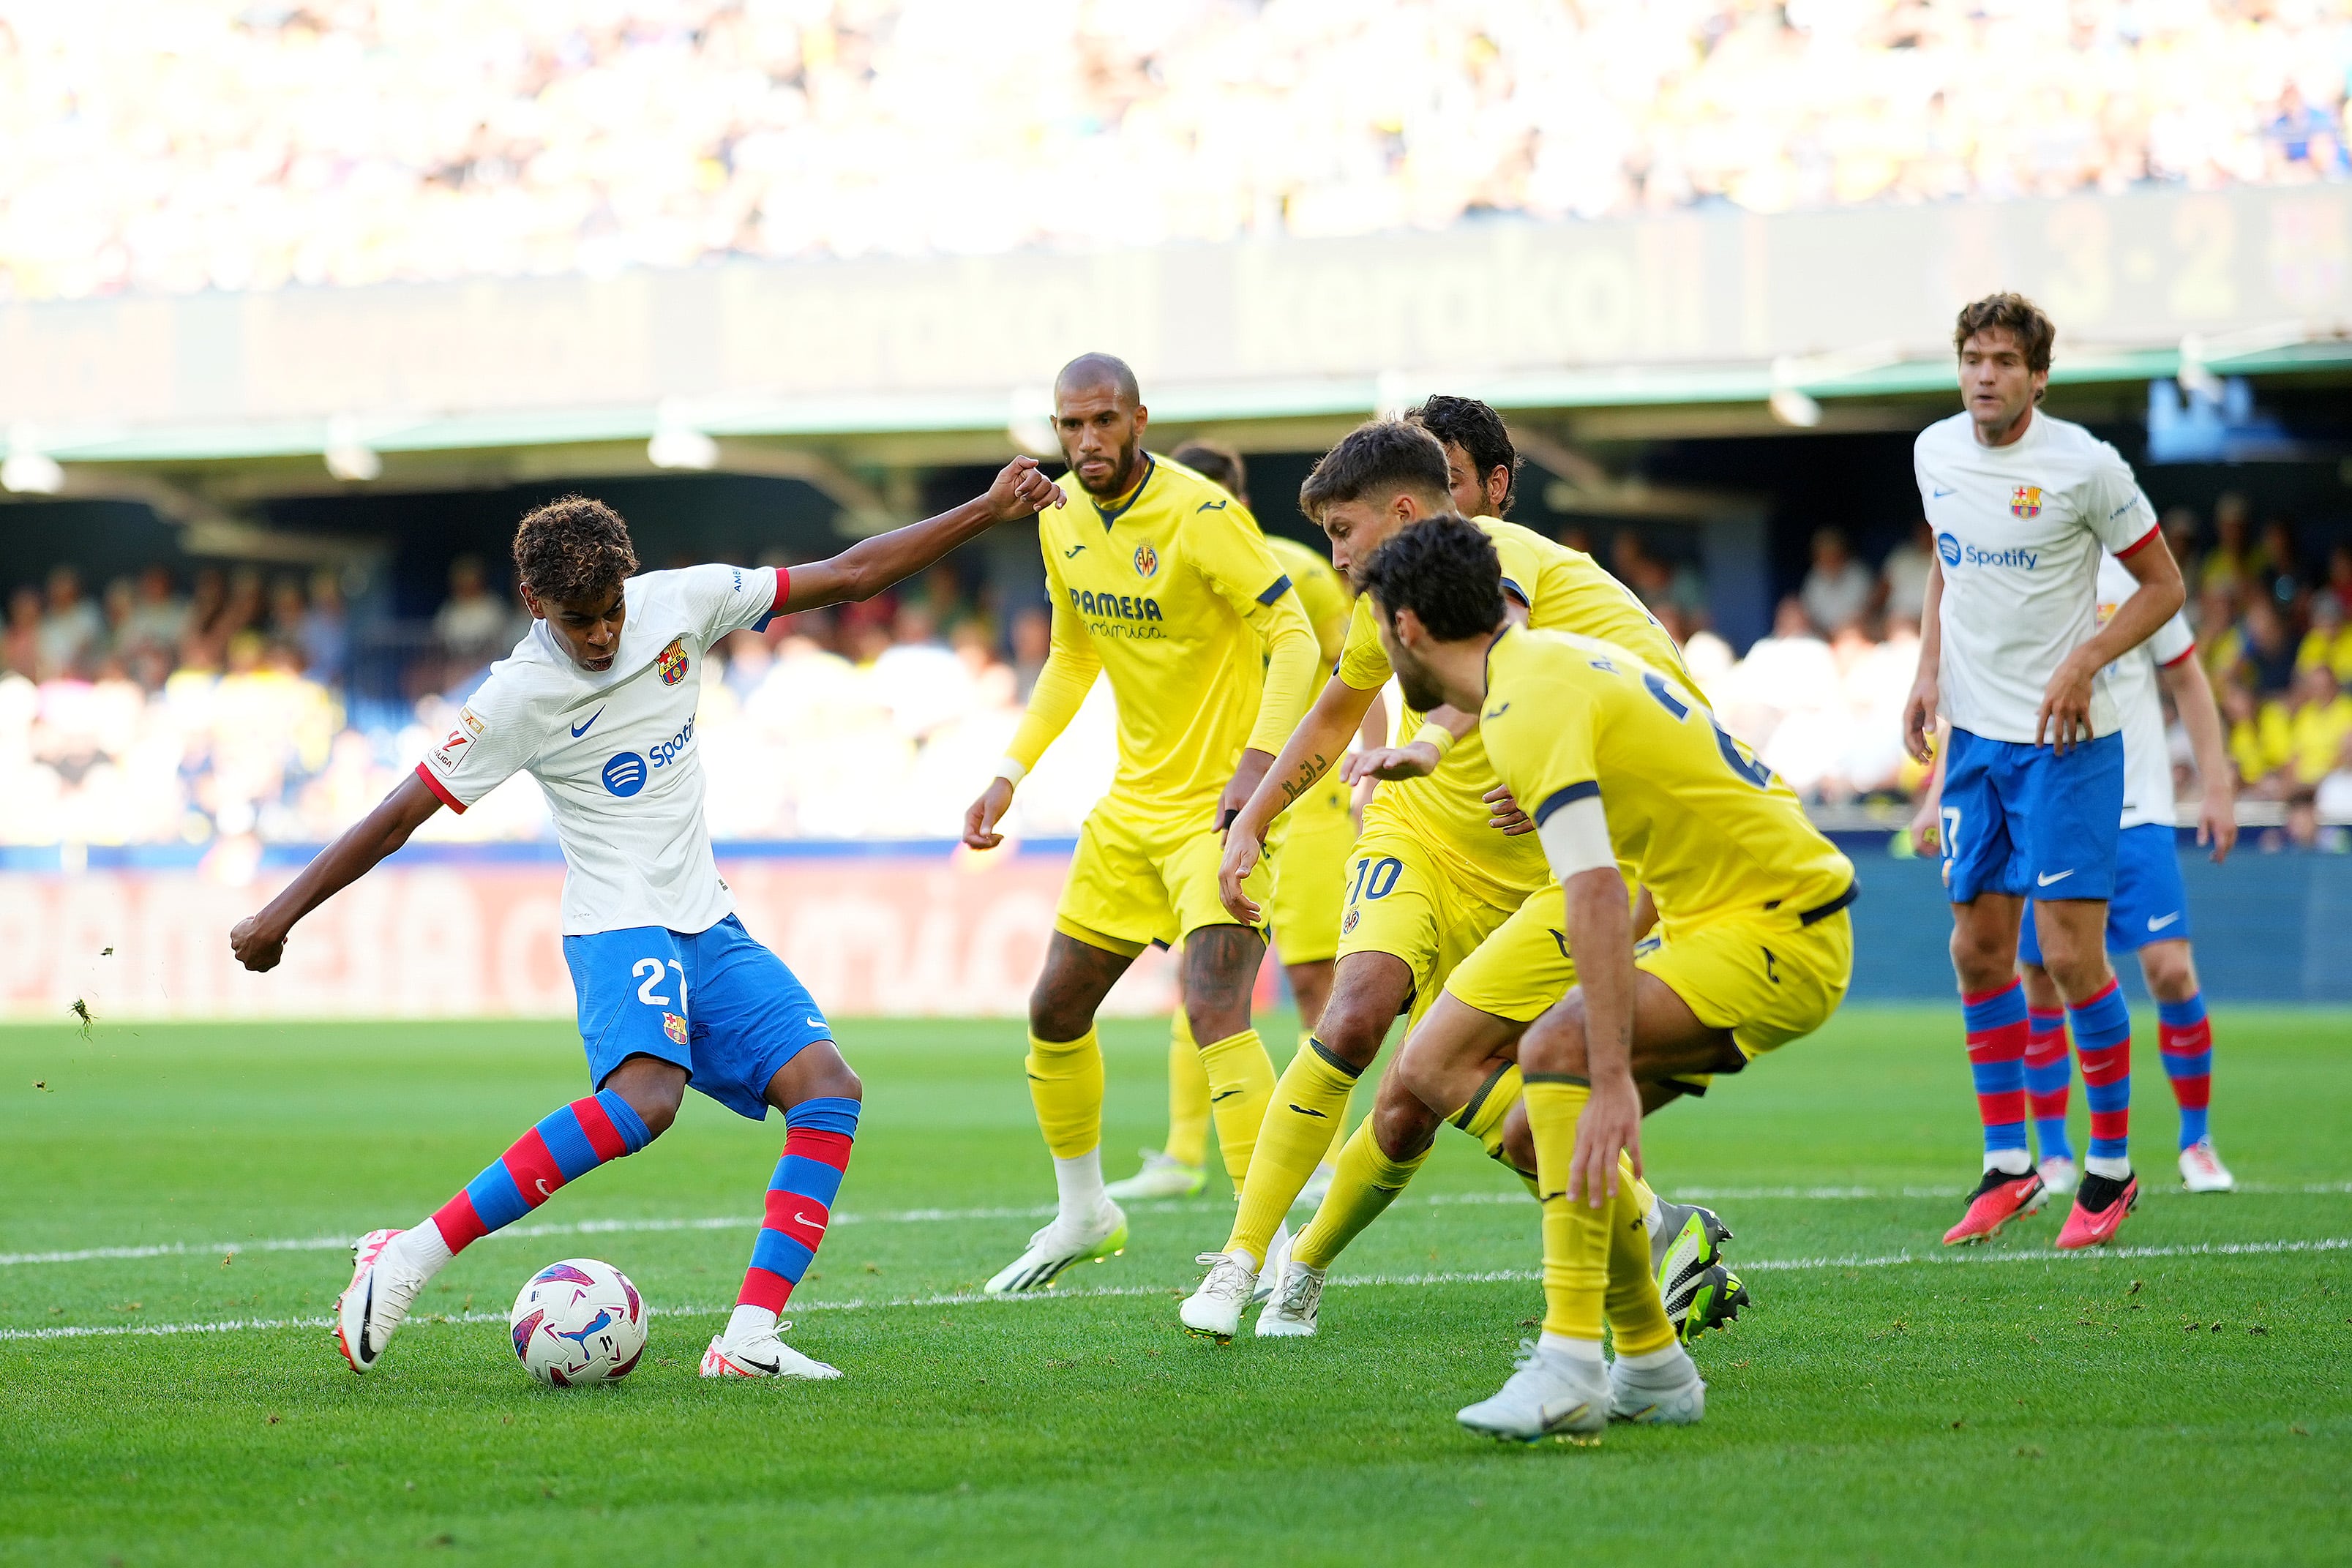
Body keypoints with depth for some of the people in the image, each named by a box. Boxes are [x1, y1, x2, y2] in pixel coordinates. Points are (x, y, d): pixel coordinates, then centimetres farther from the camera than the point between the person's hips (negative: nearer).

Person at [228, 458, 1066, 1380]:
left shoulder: (678, 603, 0)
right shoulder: (522, 697, -13)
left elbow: (846, 577, 8)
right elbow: (400, 815, -9)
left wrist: (989, 511, 6)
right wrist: (280, 916, -8)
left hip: (707, 924, 7)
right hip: (619, 926, -7)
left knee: (827, 1088, -12)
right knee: (645, 1097, -34)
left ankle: (749, 1338, -16)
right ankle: (408, 1260, -31)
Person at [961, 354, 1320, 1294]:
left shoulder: (1200, 515, -19)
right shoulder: (1063, 524, 4)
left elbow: (1294, 636, -20)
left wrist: (1258, 761, -32)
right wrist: (1011, 774, 13)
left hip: (1223, 803, -8)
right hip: (1135, 801, 8)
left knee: (1214, 1008, -24)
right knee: (1056, 1009, 14)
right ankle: (1083, 1212, 36)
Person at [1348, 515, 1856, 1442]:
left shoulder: (1530, 711, -19)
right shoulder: (1551, 658, 12)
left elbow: (1597, 895, -32)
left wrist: (1614, 1080, -38)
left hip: (1780, 929, -10)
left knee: (1558, 1053, -28)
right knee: (1545, 1131, 6)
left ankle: (1569, 1367, -30)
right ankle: (1651, 1370, 15)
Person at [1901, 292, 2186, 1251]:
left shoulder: (2085, 466, -13)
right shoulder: (1934, 453, 4)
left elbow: (2163, 584, -4)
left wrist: (2084, 663, -17)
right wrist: (1929, 672, 8)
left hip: (2065, 741, -6)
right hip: (1974, 735, 6)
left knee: (2070, 953, -10)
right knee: (1978, 949, 6)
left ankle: (2112, 1169, 4)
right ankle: (2006, 1168, 16)